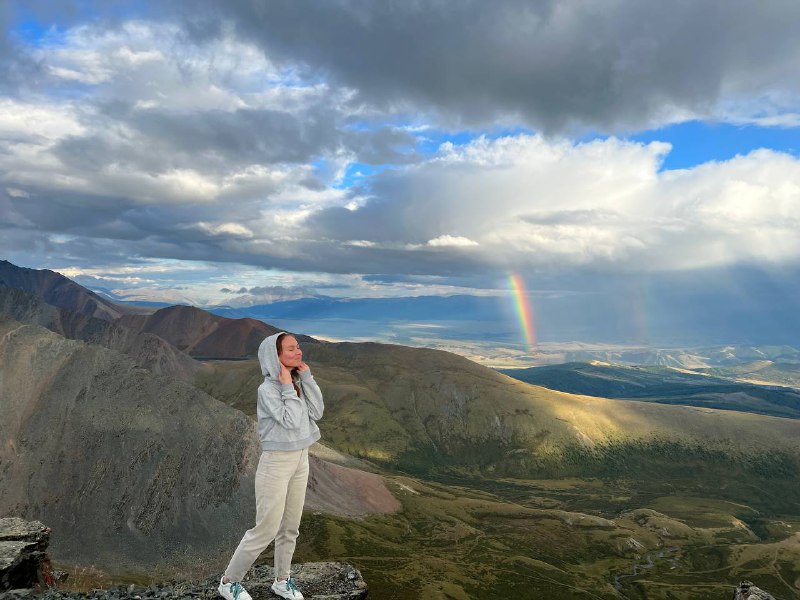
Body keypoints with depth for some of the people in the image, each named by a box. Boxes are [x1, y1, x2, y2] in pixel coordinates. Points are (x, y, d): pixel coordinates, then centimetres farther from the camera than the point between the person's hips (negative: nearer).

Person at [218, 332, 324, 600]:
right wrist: (288, 387, -23)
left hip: (300, 460, 7)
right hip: (276, 463, -7)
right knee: (266, 530, 2)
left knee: (290, 528, 17)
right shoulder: (268, 389, -21)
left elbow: (317, 413, -6)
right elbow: (292, 422, -26)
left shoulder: (297, 382, 1)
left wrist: (306, 377, -10)